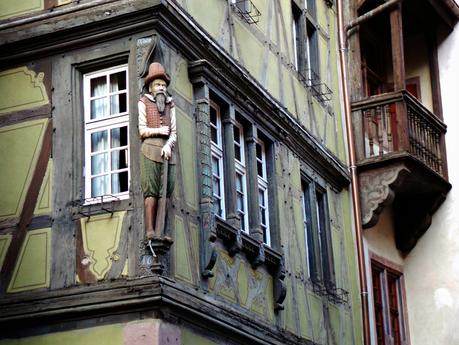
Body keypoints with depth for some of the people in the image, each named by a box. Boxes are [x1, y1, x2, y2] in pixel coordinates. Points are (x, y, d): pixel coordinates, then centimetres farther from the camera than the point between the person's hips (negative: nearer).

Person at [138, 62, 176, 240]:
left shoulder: (170, 104, 18)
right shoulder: (144, 102, 9)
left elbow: (174, 132, 11)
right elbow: (142, 130, 2)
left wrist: (168, 145, -7)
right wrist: (160, 131, -2)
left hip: (167, 150, 4)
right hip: (150, 148, -4)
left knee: (165, 191, -4)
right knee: (151, 190, -11)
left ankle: (159, 230, -6)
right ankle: (150, 230, -15)